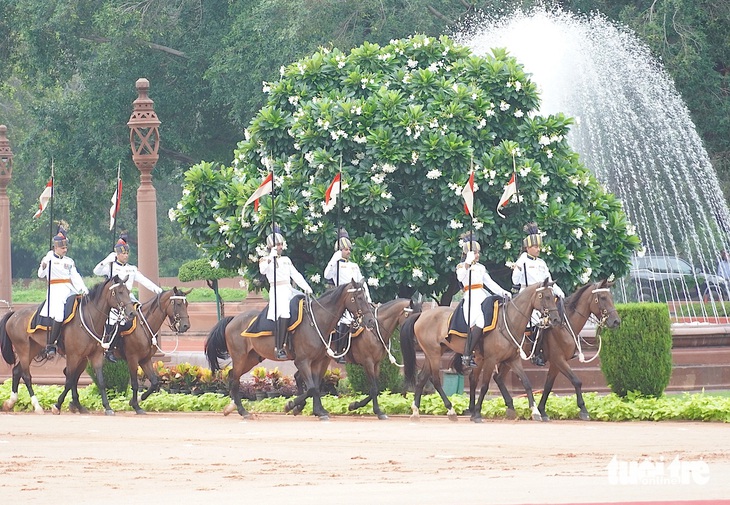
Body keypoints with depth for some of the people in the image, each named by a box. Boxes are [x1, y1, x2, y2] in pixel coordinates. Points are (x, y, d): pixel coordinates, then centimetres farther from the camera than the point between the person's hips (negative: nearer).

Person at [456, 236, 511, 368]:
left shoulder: (481, 268, 24)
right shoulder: (462, 266, 6)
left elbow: (490, 283, 24)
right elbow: (460, 277, -16)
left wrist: (503, 293, 13)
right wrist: (468, 262, -24)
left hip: (483, 297, 7)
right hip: (471, 298, -7)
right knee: (478, 323, -31)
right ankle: (466, 356, -30)